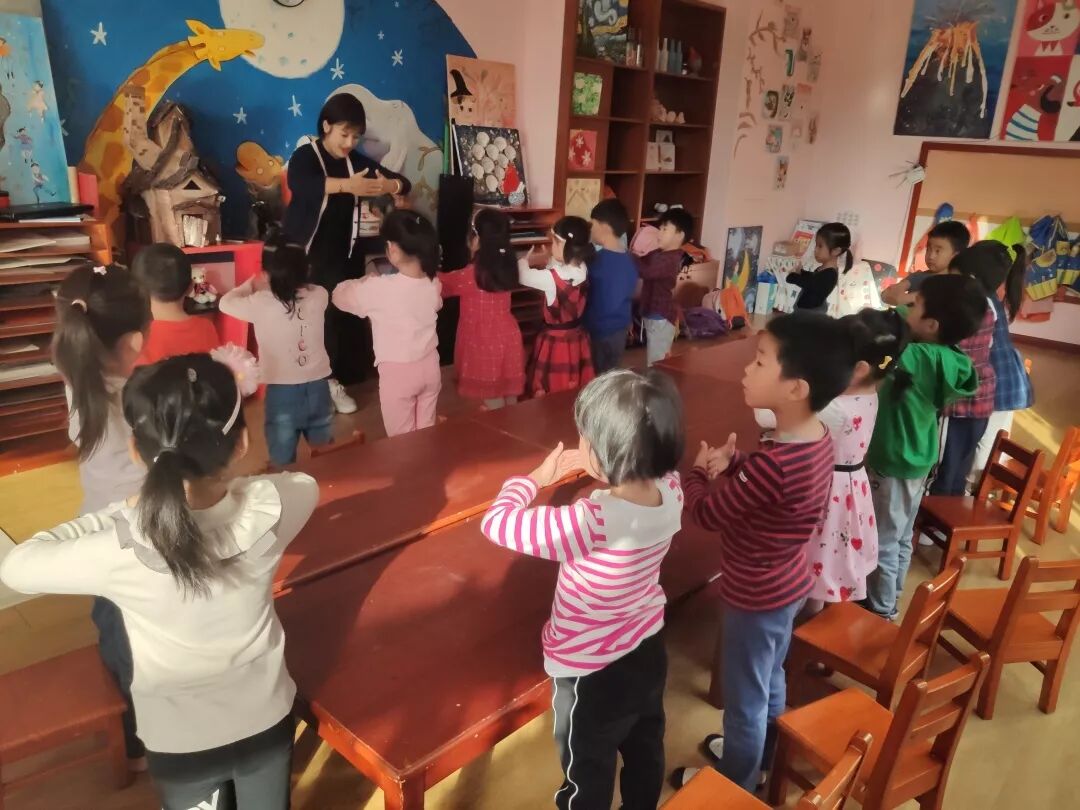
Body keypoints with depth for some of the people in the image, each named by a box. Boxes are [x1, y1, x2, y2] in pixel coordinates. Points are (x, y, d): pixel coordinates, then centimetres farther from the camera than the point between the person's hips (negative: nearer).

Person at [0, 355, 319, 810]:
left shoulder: (120, 550, -31)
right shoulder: (266, 510, -27)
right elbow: (306, 484, -2)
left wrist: (117, 514, -10)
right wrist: (228, 485, 2)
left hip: (180, 742, -1)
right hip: (266, 720, 1)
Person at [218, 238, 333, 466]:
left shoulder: (261, 303, -15)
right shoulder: (318, 295, -7)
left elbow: (225, 302, 5)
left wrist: (251, 285, 18)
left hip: (283, 391, -3)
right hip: (318, 387, 3)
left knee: (283, 464, 12)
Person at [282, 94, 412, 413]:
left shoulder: (357, 161, 7)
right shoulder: (305, 156, -8)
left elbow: (404, 182, 3)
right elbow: (297, 183, -31)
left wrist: (390, 185, -23)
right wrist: (346, 185, -46)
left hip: (345, 256, 4)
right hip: (307, 255, -4)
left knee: (344, 316, 1)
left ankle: (333, 382, 12)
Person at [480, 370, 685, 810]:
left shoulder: (592, 521, -39)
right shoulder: (670, 490, -18)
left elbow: (495, 523, -28)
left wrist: (535, 478, -13)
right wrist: (601, 471, -4)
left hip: (592, 672, -6)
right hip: (648, 650, 7)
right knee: (645, 751, 31)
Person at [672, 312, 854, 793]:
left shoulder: (774, 464, -37)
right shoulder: (818, 437, -9)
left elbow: (705, 513, -23)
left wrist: (699, 470, -4)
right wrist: (731, 462, -11)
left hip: (756, 599, -8)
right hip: (788, 587, 9)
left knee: (744, 698, 16)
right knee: (769, 683, 29)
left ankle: (734, 783, 40)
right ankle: (757, 759, 53)